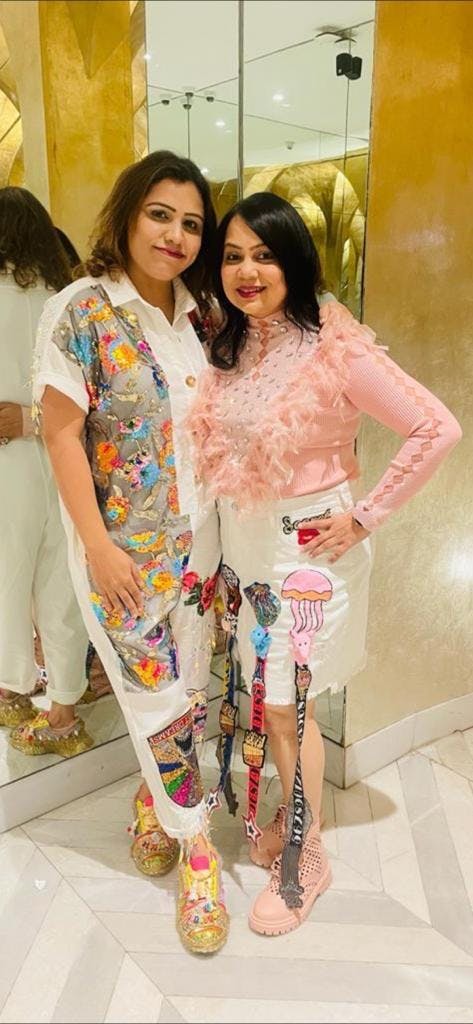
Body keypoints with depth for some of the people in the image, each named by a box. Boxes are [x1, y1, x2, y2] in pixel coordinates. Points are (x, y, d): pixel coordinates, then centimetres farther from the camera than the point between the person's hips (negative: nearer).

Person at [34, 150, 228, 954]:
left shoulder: (195, 313, 6)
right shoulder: (82, 309, -10)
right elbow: (62, 433, -11)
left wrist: (223, 521, 9)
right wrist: (97, 544, -15)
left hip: (196, 536, 5)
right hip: (125, 545, -5)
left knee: (188, 687, 13)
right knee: (159, 692, 4)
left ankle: (153, 797, 41)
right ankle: (195, 847, 24)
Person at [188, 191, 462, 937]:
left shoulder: (335, 349, -16)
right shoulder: (228, 350, 3)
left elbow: (437, 430, -17)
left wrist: (365, 516, -16)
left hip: (308, 549, -6)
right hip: (243, 546, 6)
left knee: (287, 706, 4)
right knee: (262, 696, 17)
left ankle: (305, 857, 28)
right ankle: (293, 816, 42)